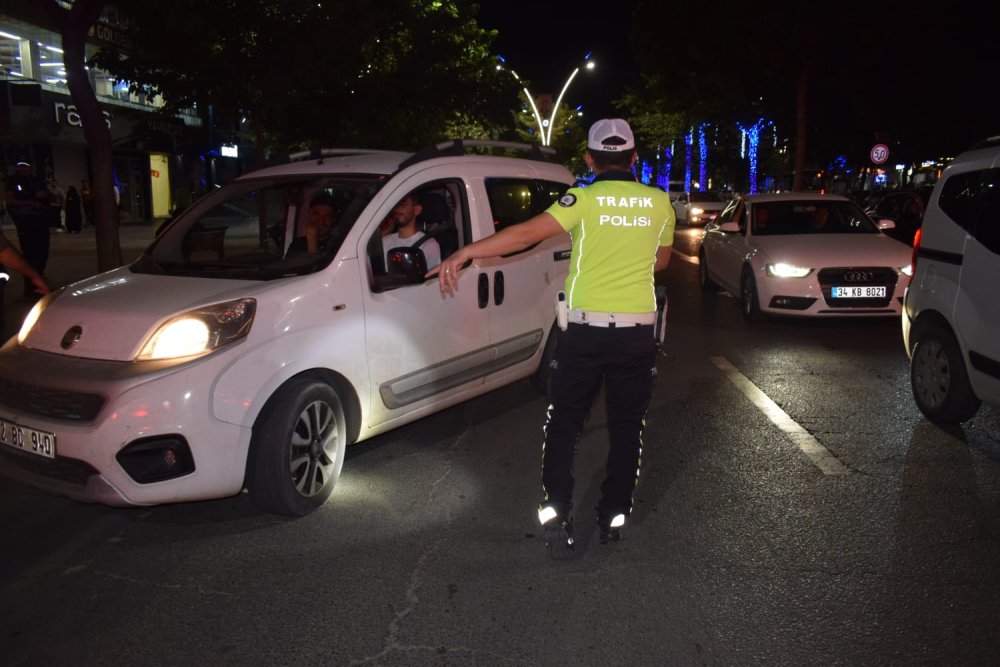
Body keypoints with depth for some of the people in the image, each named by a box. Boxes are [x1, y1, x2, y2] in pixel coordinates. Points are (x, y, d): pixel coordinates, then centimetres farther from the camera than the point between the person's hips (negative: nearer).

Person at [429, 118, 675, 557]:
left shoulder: (585, 200, -8)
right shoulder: (659, 203, 4)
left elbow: (527, 233, -20)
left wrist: (464, 253, -22)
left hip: (585, 330, -2)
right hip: (638, 332, 3)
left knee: (564, 423, 11)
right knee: (627, 427, 15)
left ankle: (556, 514, 6)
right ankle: (614, 516, 22)